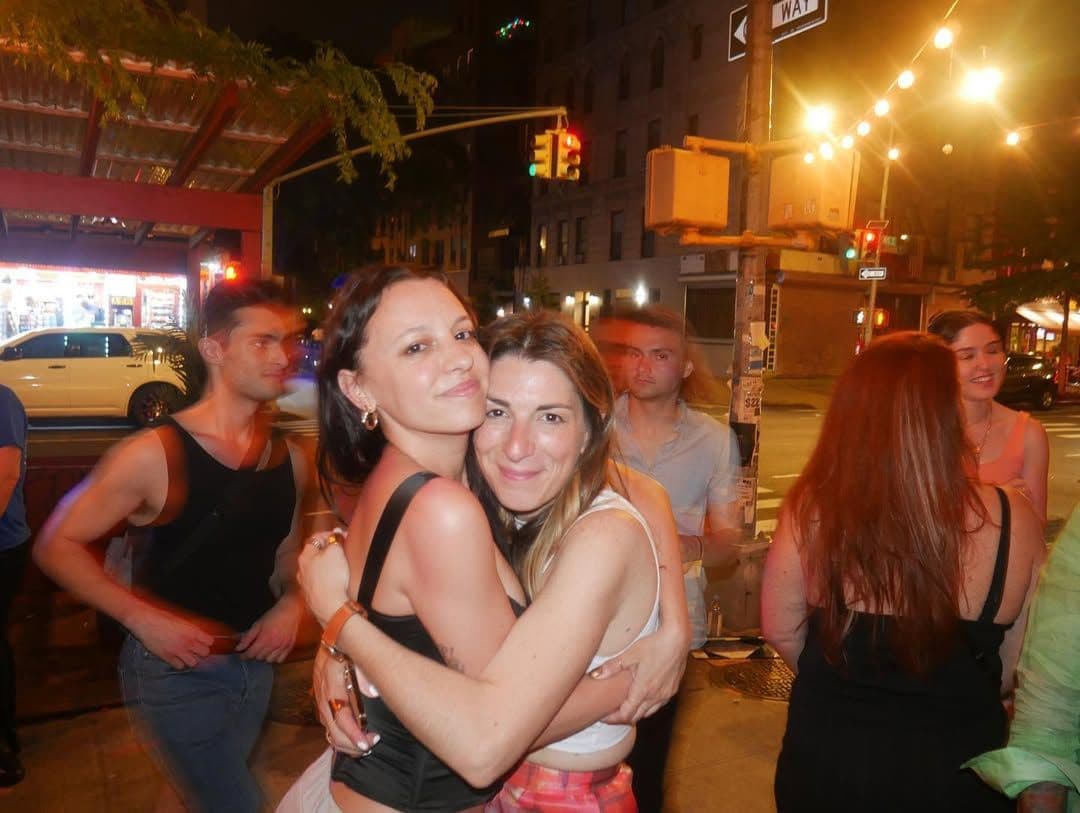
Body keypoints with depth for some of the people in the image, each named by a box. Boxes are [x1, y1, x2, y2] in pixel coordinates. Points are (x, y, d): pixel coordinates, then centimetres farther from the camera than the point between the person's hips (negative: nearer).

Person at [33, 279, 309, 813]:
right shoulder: (154, 456, -19)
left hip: (255, 664, 6)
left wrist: (291, 605, -7)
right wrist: (140, 618, -21)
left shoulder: (291, 459, -2)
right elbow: (56, 545, -12)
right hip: (175, 669, -5)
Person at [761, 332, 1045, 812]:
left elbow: (781, 630, -6)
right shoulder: (1011, 519, -18)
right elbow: (1020, 662, -4)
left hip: (827, 758, 0)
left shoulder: (811, 508, -20)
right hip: (954, 771, 1)